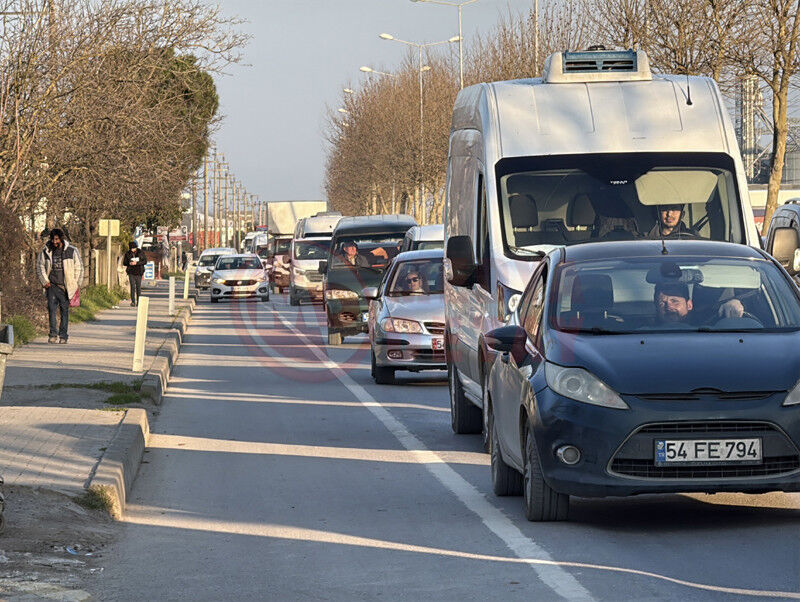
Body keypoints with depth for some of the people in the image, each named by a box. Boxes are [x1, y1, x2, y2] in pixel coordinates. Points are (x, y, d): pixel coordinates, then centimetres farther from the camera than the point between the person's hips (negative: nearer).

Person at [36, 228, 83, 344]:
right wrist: (45, 282, 4)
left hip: (65, 287, -1)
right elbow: (40, 267, 14)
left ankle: (63, 336, 7)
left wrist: (76, 284, 4)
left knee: (64, 311, 1)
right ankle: (53, 334, -10)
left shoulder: (72, 251, 2)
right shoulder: (46, 252, 7)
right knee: (51, 309, -11)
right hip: (52, 286, 1)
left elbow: (79, 268, 8)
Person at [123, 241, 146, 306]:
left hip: (138, 272, 0)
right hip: (131, 273, 0)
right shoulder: (128, 254, 3)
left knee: (138, 287, 4)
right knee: (132, 287, -10)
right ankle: (133, 302, -10)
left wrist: (137, 263, -17)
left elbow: (145, 261, -4)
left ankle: (138, 302, 14)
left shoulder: (141, 253, -1)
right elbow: (124, 263, 9)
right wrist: (129, 263, -14)